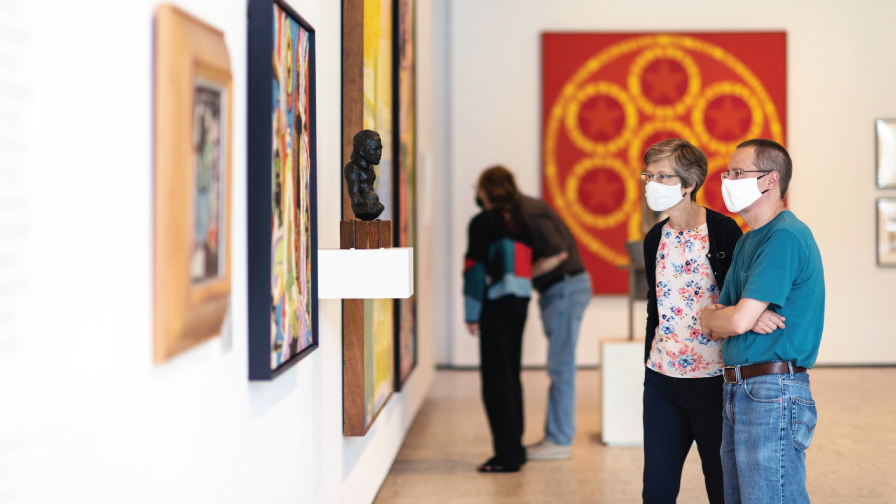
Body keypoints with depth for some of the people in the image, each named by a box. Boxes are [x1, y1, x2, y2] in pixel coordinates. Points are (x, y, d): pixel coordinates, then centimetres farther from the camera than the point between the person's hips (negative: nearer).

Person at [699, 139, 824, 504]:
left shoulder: (785, 237, -14)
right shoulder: (747, 242, 18)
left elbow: (737, 321, -20)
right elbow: (715, 328, 14)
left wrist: (709, 315, 2)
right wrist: (749, 317, -8)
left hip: (773, 394, -10)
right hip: (738, 391, 10)